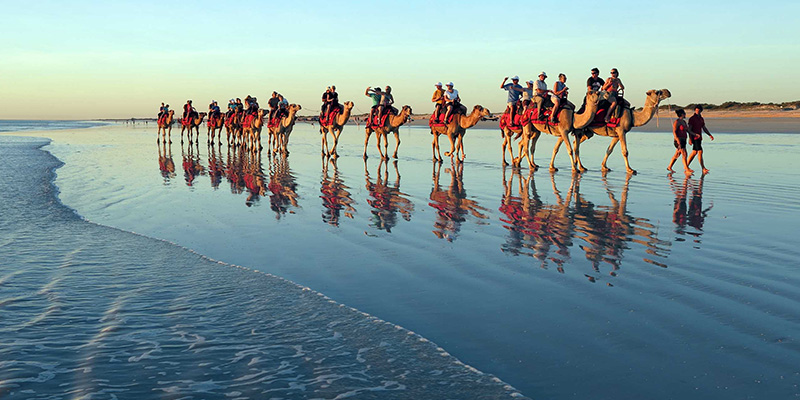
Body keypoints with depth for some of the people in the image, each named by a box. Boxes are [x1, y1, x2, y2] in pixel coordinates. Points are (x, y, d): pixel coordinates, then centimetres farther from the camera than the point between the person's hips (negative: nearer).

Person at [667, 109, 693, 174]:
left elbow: (688, 130, 18)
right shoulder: (676, 122, -11)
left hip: (683, 140, 9)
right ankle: (687, 169, -7)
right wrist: (677, 140, -23)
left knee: (677, 155, 12)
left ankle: (669, 167, 21)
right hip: (679, 140, -9)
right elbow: (674, 132, -16)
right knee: (684, 154, -9)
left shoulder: (684, 122, 14)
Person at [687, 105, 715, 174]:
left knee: (694, 152, 11)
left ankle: (686, 166, 19)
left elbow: (704, 128, 18)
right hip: (694, 138, -8)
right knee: (700, 152, -13)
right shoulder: (692, 119, -9)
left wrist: (710, 135, 7)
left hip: (699, 138, 8)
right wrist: (695, 134, -24)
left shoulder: (701, 119, 14)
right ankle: (703, 169, -14)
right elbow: (689, 130, -11)